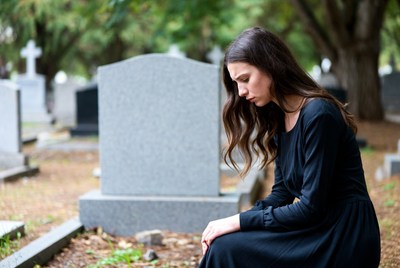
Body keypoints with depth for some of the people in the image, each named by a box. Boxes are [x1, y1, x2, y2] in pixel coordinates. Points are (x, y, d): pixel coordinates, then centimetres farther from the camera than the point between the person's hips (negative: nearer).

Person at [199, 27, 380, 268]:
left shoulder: (319, 115, -18)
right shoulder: (278, 119, 9)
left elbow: (311, 208, -19)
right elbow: (282, 193, 9)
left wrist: (240, 222, -15)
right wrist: (231, 223, -5)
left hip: (344, 240, -8)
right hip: (316, 232, 8)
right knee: (224, 242, -5)